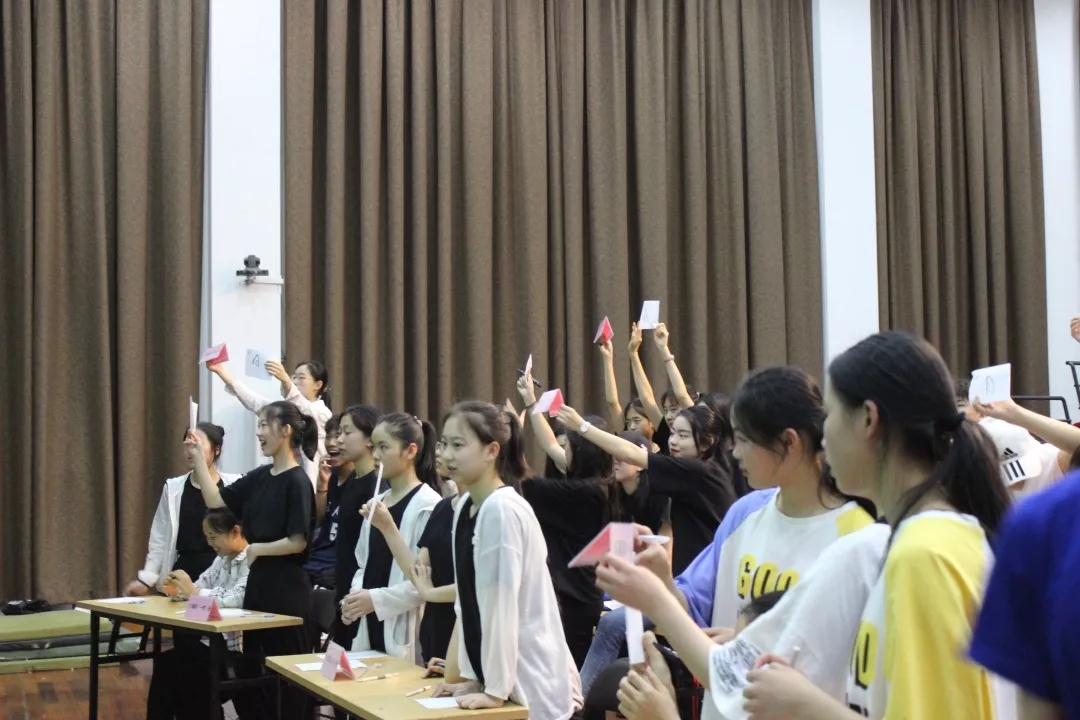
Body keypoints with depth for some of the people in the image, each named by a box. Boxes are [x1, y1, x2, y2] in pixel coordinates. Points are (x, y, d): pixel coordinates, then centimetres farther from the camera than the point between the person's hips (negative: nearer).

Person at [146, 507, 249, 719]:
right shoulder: (222, 559, 15)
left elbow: (237, 599, -28)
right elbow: (200, 587, 13)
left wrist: (193, 592, -25)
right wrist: (179, 587, -8)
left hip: (241, 649, -8)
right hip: (218, 642, 9)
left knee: (181, 669, -14)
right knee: (165, 662, -4)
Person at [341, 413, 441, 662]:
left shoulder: (428, 504, -11)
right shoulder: (375, 503, 13)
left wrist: (376, 599, -19)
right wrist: (355, 595, -1)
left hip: (404, 635, -7)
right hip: (372, 630, 7)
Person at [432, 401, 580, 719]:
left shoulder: (503, 511, -19)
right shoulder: (464, 507, 4)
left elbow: (501, 605, -19)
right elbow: (468, 602, 7)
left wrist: (495, 690, -16)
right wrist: (473, 677, 7)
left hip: (534, 685, -7)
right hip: (498, 675, 7)